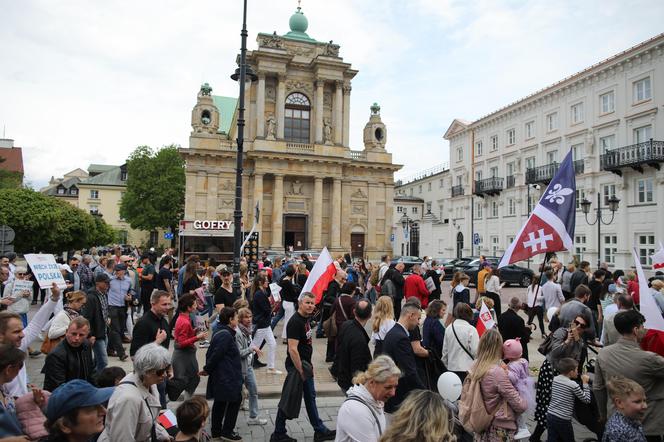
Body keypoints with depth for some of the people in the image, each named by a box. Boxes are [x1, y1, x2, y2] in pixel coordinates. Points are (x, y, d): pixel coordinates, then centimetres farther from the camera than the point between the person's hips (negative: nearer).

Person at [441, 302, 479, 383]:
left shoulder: (449, 328, 3)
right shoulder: (471, 329, -11)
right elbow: (475, 351, -12)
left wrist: (446, 365, 22)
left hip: (452, 368, 5)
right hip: (467, 369, -4)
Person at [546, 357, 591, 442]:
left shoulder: (555, 379, 4)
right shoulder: (573, 385, -13)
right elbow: (587, 400, -3)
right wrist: (585, 383, 2)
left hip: (550, 415, 5)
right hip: (563, 420, -5)